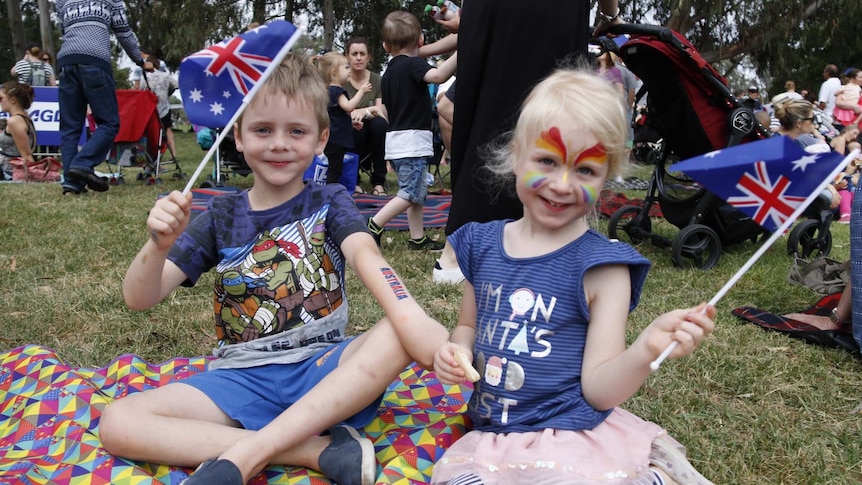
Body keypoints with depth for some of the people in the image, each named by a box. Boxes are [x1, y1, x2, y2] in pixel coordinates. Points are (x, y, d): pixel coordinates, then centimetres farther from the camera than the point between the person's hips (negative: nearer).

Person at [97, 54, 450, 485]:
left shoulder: (329, 203, 3)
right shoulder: (221, 218, 7)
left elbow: (365, 253, -19)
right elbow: (139, 300, 1)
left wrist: (411, 319, -40)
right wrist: (159, 244, -22)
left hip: (324, 370, -1)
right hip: (240, 379, 2)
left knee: (399, 334, -29)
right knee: (117, 423, -20)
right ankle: (320, 450, -24)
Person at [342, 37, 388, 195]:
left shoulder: (377, 80, 1)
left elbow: (382, 113, -7)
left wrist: (365, 111, -30)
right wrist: (351, 118, -32)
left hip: (374, 136, 1)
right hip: (347, 135, -1)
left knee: (379, 123, -31)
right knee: (356, 126, -34)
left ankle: (379, 181, -19)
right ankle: (352, 180, -11)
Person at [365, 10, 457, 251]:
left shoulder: (389, 71, 14)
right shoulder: (412, 64, -11)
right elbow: (439, 75, -31)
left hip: (396, 139, 9)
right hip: (412, 140, -9)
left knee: (418, 192, 13)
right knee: (410, 194, -5)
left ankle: (418, 238, 16)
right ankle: (374, 225, -3)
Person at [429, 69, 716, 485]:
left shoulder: (601, 264, -11)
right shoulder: (481, 243, 2)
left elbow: (599, 389, -11)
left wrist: (647, 349, -29)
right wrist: (455, 353, -5)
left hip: (572, 443, -4)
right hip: (489, 435, 5)